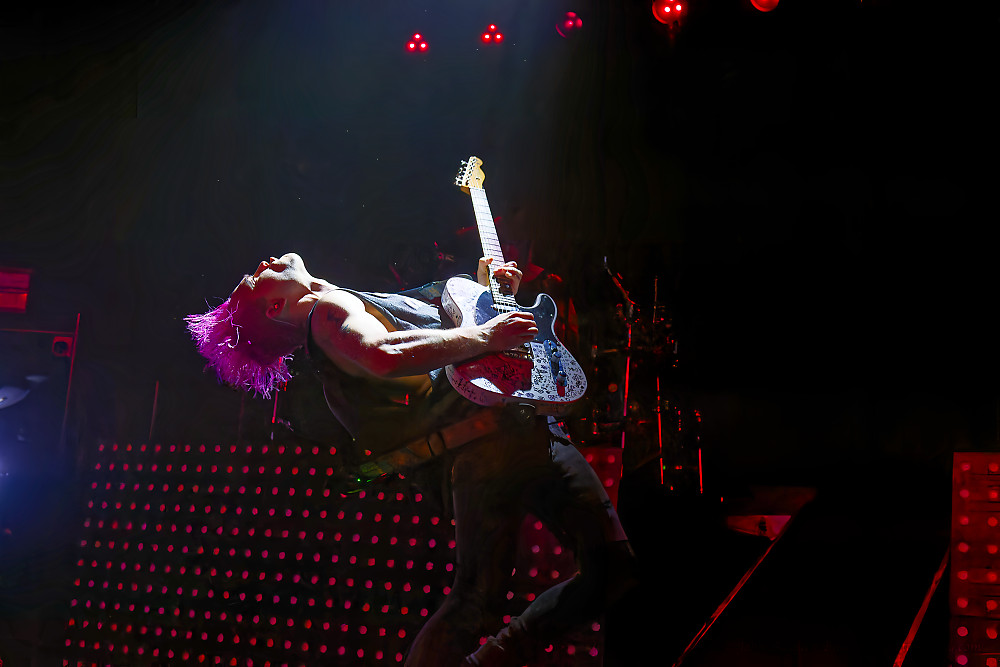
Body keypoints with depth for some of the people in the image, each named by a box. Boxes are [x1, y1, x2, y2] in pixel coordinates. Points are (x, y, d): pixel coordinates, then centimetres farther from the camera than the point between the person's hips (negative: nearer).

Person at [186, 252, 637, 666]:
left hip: (534, 432, 8)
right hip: (485, 446, -8)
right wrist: (484, 336, -17)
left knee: (614, 566, 7)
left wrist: (486, 286, 17)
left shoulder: (368, 302, 28)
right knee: (476, 603, -12)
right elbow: (385, 356, -24)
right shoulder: (327, 308, -2)